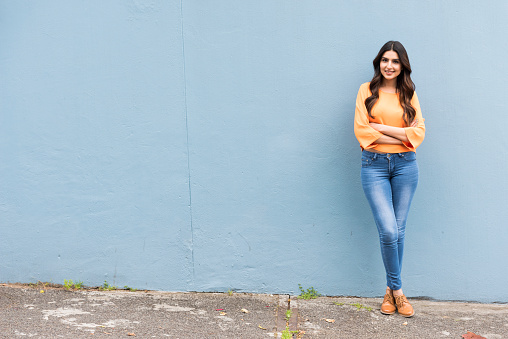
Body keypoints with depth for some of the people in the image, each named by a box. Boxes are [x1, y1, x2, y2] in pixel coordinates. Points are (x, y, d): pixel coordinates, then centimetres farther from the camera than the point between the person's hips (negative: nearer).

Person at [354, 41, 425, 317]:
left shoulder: (409, 94, 10)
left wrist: (382, 128, -10)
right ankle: (397, 289, 8)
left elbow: (419, 132, 0)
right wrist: (402, 134, -9)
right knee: (388, 231, -11)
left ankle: (391, 290, 18)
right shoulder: (367, 90, 4)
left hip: (405, 164, 2)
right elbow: (361, 130, -6)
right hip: (374, 165, -2)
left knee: (398, 230, 5)